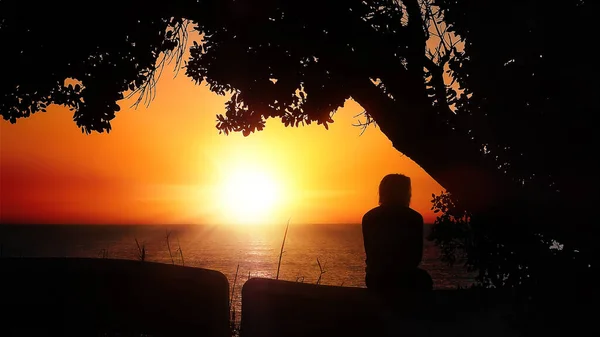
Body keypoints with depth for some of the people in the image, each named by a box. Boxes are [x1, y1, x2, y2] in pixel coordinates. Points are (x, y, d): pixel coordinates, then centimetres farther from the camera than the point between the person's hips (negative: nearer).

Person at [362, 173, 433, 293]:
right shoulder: (414, 218, -6)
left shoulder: (369, 218, 1)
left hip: (375, 280, 3)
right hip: (405, 280, -3)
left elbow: (370, 253, 7)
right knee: (424, 279, 31)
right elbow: (417, 256, 0)